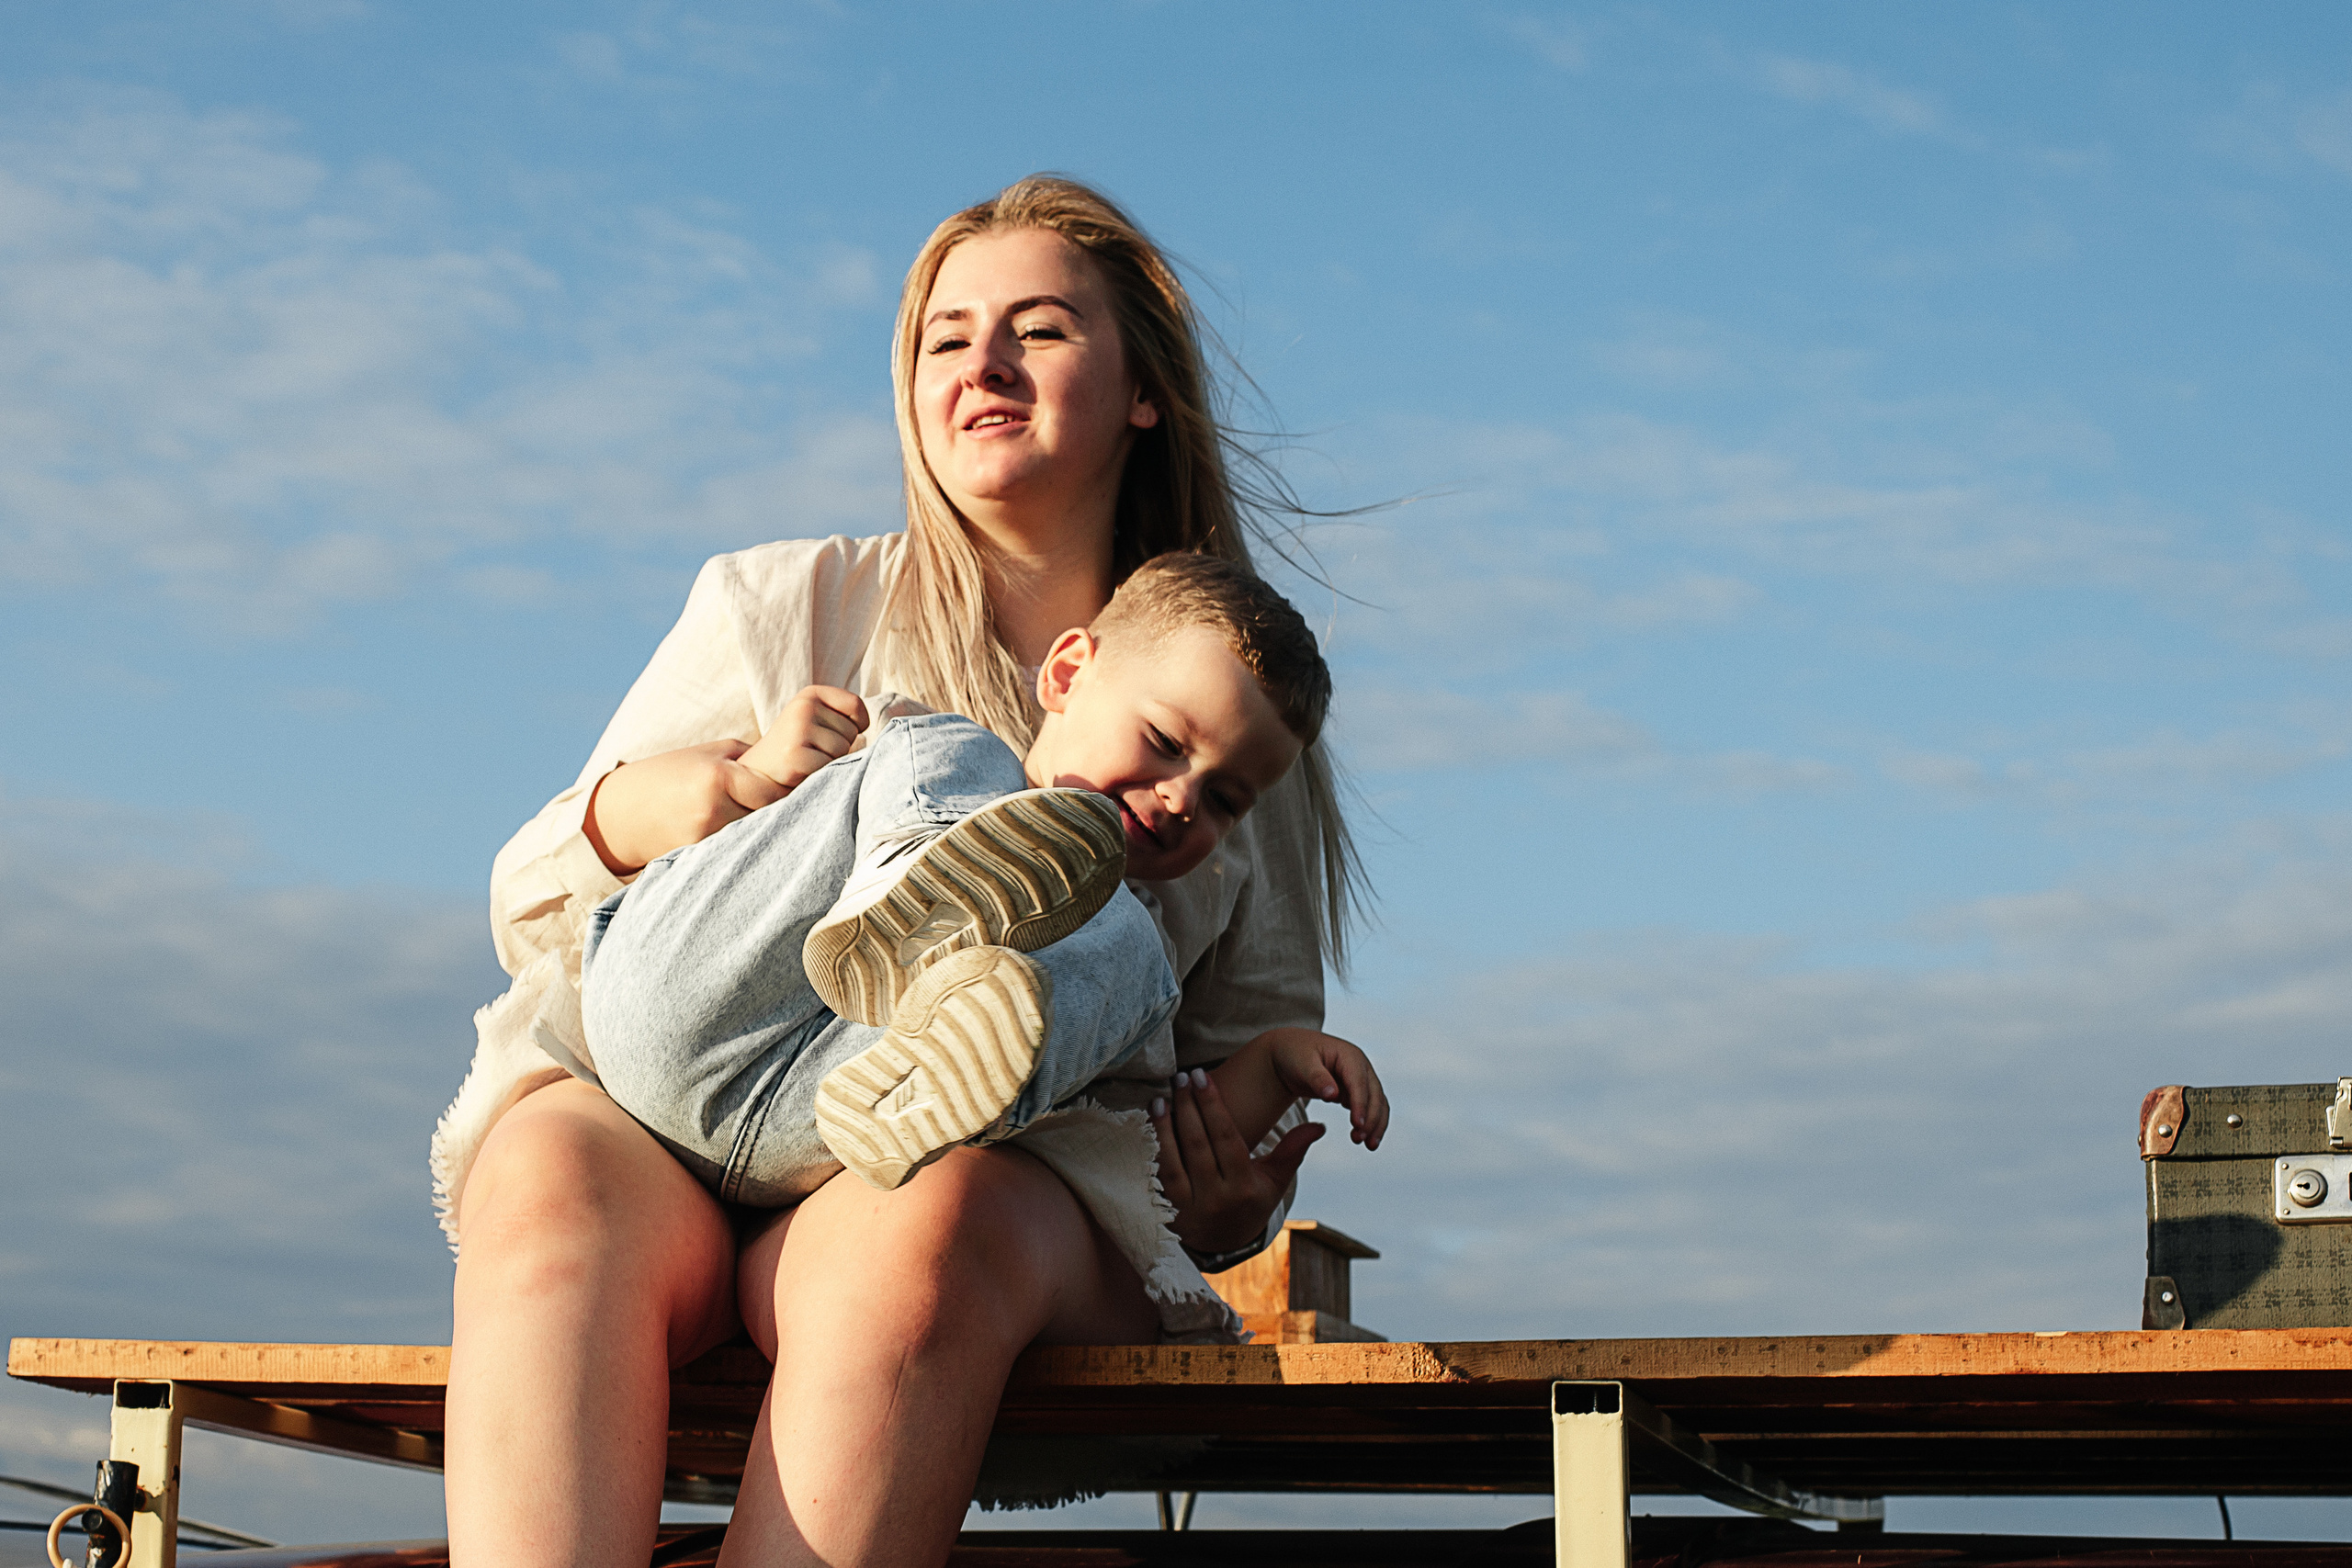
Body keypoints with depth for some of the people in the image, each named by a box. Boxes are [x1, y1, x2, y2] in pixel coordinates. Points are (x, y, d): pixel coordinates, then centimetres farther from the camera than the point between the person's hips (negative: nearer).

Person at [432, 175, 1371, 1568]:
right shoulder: (778, 607, 16)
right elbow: (530, 917, 15)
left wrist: (1225, 1202, -4)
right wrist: (636, 811, -10)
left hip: (1009, 1179, 0)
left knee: (926, 1225, -39)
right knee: (555, 1169, -36)